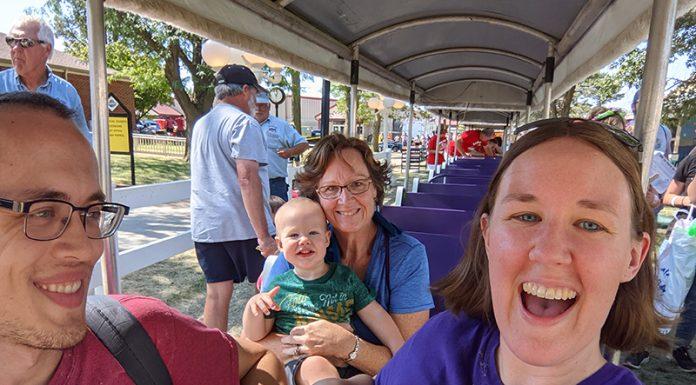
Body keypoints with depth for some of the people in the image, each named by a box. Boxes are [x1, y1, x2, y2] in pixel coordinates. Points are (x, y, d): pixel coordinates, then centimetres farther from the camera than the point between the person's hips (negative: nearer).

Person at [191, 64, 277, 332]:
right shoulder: (243, 122, -9)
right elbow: (247, 178, -21)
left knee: (216, 293, 10)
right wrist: (264, 235, -21)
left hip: (205, 225, 7)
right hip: (243, 225, -7)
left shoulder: (200, 124, 16)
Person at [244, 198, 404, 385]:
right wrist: (253, 309, -12)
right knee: (316, 366, -35)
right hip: (297, 365, -2)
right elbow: (255, 337, 8)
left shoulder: (346, 278, 6)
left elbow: (377, 318, 9)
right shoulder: (278, 286, 4)